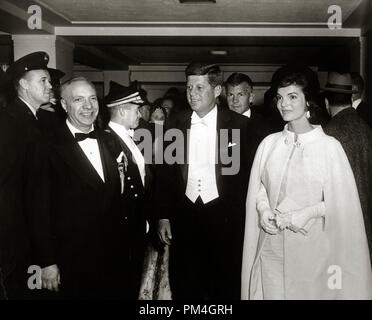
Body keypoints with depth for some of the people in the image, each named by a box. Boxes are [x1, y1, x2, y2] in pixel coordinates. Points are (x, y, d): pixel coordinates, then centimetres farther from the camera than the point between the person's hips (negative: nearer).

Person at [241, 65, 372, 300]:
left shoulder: (329, 146, -8)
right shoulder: (269, 144, 2)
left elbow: (343, 202, -5)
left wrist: (308, 213, -16)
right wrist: (263, 209, -7)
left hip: (312, 247, -3)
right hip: (271, 247, 3)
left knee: (311, 292, 7)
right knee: (272, 293, 9)